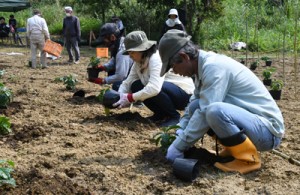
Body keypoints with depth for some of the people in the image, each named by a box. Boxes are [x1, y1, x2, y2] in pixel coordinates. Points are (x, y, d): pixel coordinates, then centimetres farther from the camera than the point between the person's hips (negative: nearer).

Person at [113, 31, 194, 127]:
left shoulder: (156, 58, -26)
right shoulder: (138, 63, 1)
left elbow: (154, 88, -39)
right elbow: (127, 82, -2)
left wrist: (130, 98, -32)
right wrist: (119, 97, -22)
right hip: (167, 93, 8)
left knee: (151, 89, -33)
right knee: (136, 86, -5)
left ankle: (174, 116, -10)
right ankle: (160, 114, 7)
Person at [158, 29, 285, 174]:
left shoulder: (213, 66, -22)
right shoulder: (204, 65, 5)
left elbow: (205, 114, -25)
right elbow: (193, 106, 15)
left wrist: (178, 146, -16)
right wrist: (176, 134, 5)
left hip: (267, 130, -9)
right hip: (246, 121, 9)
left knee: (215, 111, -33)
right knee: (196, 107, 2)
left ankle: (249, 158, -11)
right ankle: (233, 148, 10)